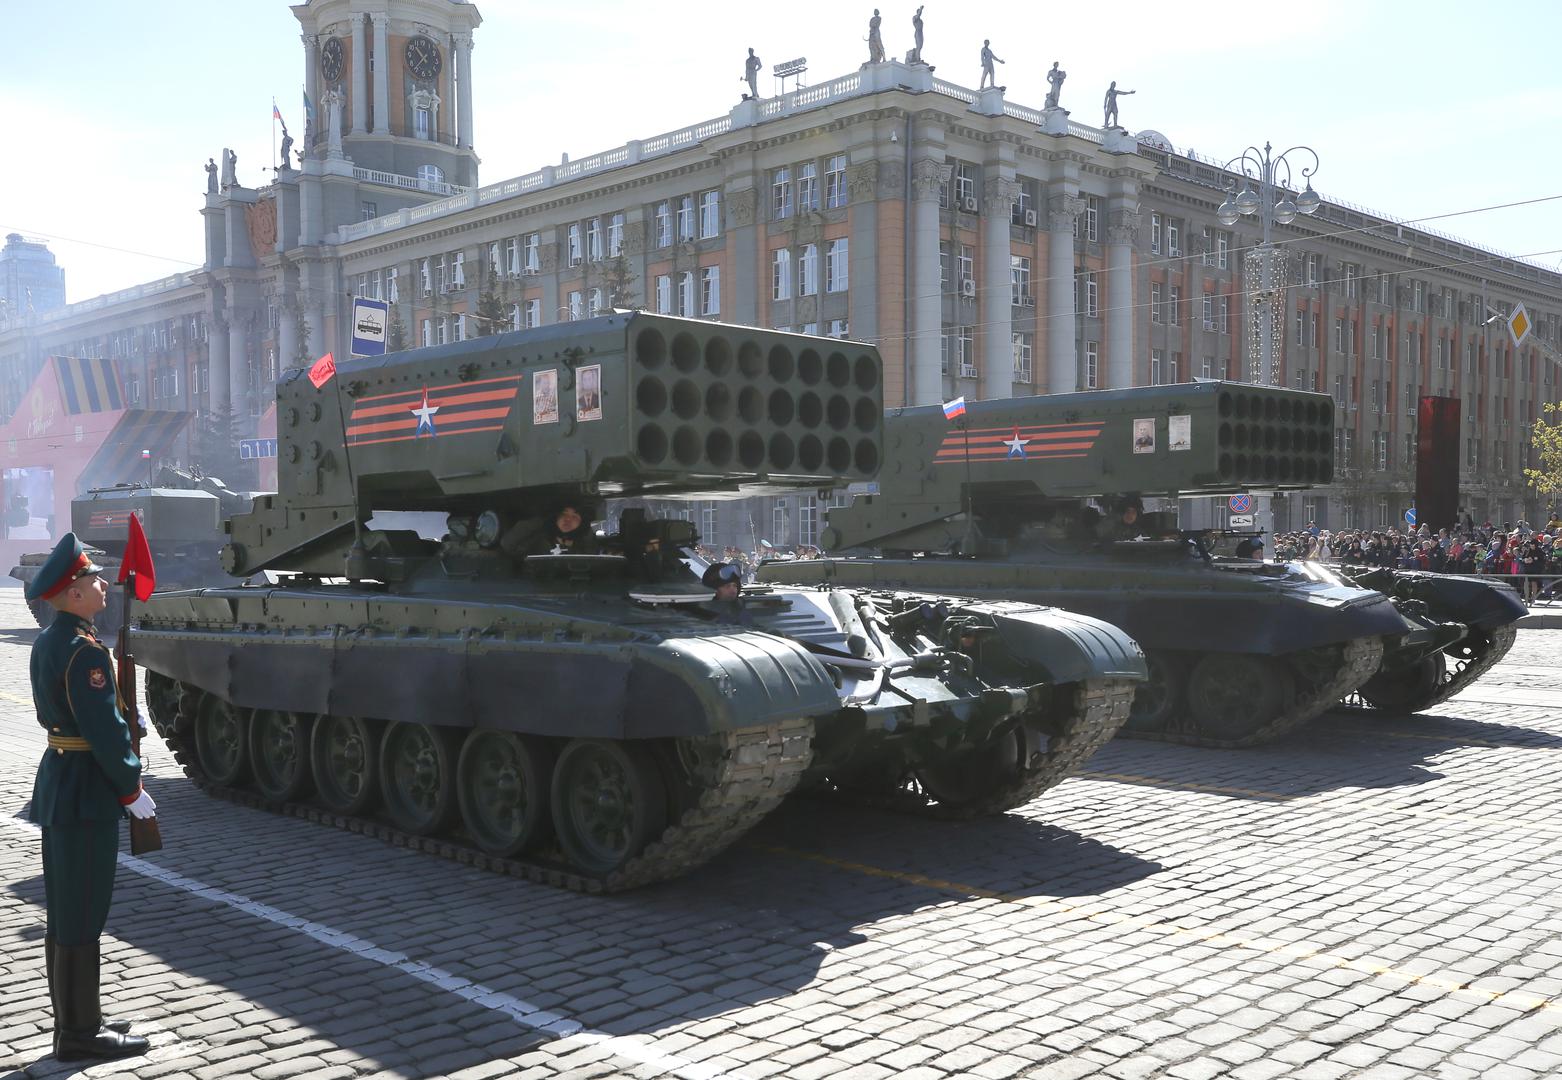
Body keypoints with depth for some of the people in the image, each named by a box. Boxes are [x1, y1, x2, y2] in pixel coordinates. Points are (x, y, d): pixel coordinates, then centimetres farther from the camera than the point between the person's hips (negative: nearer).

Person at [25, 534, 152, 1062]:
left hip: (58, 779, 10)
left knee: (64, 912, 17)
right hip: (86, 791, -10)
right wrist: (131, 790, -12)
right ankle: (80, 1033, 6)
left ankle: (73, 1017, 28)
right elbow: (105, 730, -21)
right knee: (82, 916, -2)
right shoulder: (84, 651, -21)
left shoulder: (47, 642, 10)